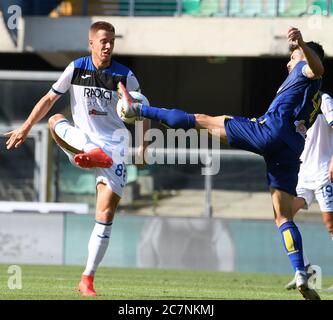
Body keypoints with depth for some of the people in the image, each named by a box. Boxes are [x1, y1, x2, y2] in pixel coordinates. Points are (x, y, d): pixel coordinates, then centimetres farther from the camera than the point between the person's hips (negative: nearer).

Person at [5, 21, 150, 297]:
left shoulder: (125, 77, -4)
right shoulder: (76, 69, 0)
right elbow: (50, 98, 9)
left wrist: (143, 144, -5)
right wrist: (26, 127, 5)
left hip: (115, 147, -1)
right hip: (83, 142, 1)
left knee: (106, 214, -8)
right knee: (55, 120, -26)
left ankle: (87, 280, -1)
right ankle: (91, 155, -48)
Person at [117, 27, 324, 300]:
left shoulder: (303, 72, 10)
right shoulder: (314, 94, 34)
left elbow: (317, 68, -16)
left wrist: (302, 45, -33)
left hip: (271, 130, -7)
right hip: (292, 151, 7)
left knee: (202, 121, 4)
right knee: (284, 216, 6)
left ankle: (137, 109, 8)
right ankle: (301, 276, -9)